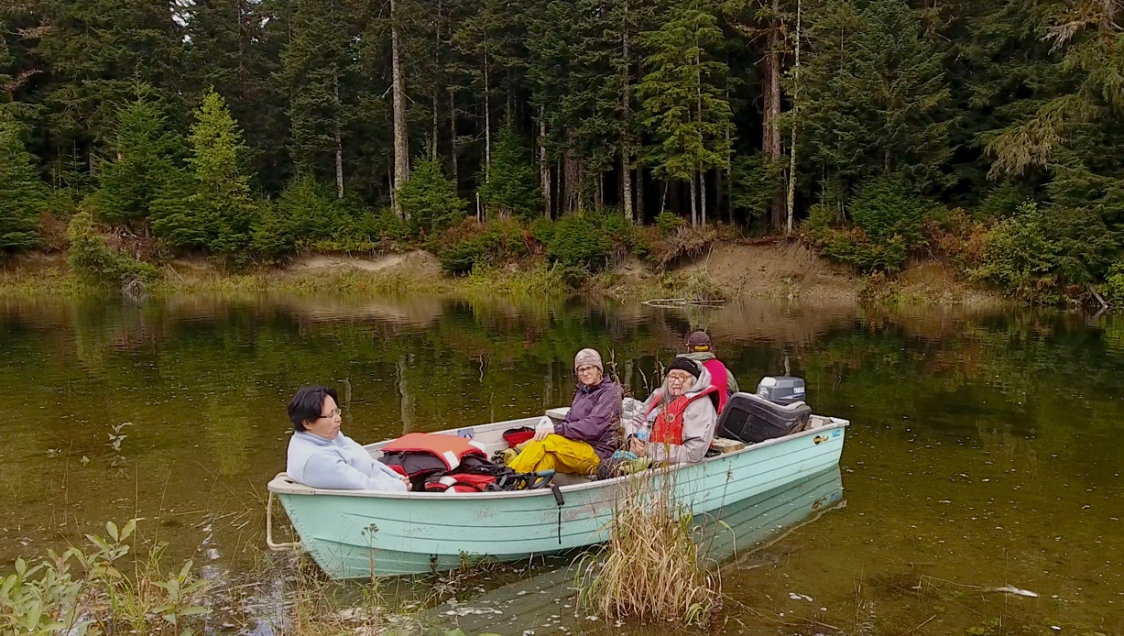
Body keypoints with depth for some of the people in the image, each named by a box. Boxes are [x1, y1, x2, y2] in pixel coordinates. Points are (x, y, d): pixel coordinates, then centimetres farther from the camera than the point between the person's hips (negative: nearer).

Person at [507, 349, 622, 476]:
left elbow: (593, 426, -17)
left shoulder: (609, 393, -3)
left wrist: (556, 429, -24)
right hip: (579, 447, 6)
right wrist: (551, 426, -7)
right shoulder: (583, 391, 21)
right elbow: (569, 421, 15)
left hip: (597, 454, -6)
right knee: (547, 456, -27)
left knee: (545, 440, -26)